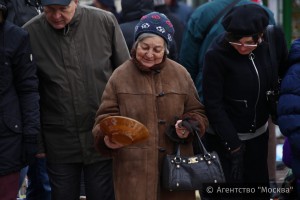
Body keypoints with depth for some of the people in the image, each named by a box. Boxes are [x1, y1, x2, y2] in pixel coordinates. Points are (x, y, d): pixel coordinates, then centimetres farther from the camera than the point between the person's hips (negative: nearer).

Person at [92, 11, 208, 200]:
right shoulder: (120, 76, 1)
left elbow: (198, 113, 15)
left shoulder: (180, 74, 7)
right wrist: (107, 138, -19)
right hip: (135, 168, -2)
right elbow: (106, 118, 2)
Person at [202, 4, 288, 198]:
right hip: (225, 137, -4)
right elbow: (213, 104, -17)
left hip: (259, 133, 4)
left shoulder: (275, 38, -11)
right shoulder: (217, 55, -22)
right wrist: (233, 145, -18)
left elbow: (284, 73, 5)